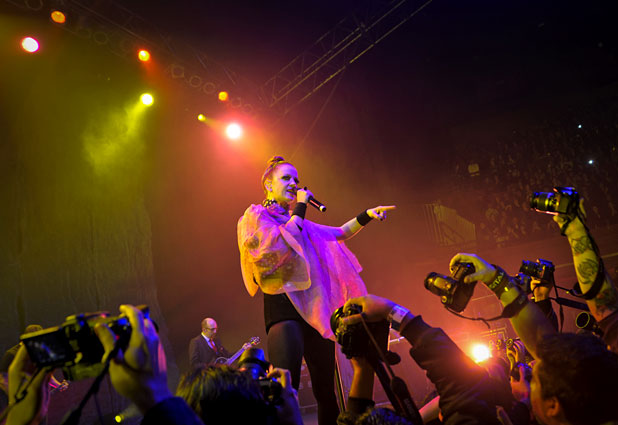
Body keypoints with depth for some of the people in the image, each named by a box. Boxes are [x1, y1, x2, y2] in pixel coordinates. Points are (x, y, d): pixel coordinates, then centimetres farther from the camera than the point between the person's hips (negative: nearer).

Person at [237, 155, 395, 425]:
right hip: (285, 306, -7)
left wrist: (366, 215, 18)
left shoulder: (298, 221, 25)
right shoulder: (255, 216, 6)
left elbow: (338, 234, 29)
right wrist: (300, 207, -2)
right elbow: (281, 243, -12)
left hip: (316, 309, 7)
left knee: (327, 390, 6)